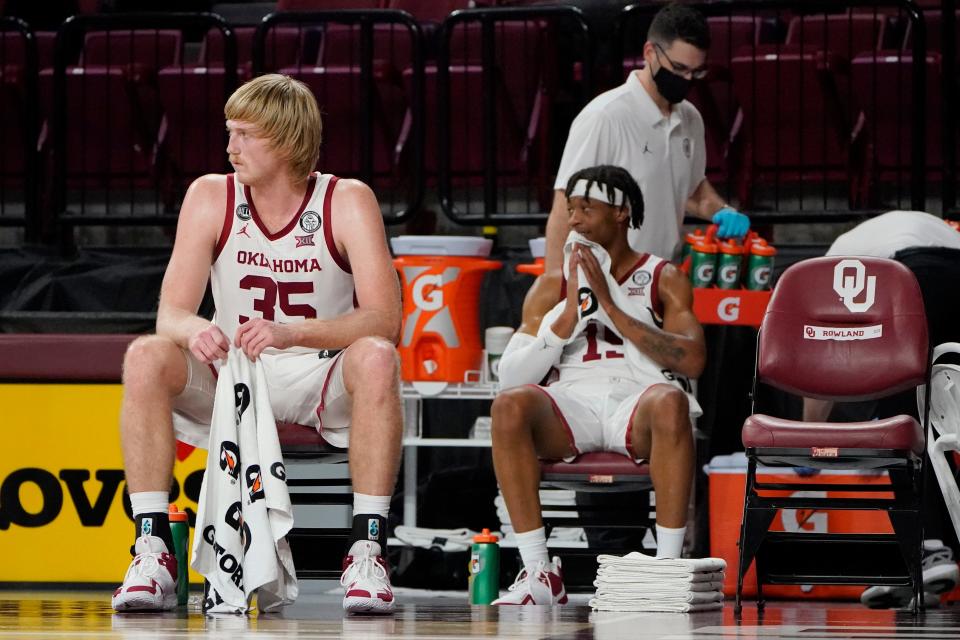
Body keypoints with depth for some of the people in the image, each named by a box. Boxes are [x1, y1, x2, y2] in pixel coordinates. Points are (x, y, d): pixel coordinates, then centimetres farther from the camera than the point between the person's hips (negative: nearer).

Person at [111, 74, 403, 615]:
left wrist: (292, 333, -37)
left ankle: (368, 550, -32)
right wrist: (194, 330, -35)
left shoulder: (348, 202, -10)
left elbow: (384, 320, -21)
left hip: (321, 382, -2)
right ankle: (152, 550, -26)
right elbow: (171, 313, -9)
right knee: (146, 358, -26)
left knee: (377, 360, -34)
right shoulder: (211, 197, -3)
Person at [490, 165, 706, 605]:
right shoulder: (551, 286, 19)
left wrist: (611, 307, -7)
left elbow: (692, 361, -6)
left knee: (670, 401, -39)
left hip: (638, 405, -2)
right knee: (509, 405, -32)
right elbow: (510, 376, 6)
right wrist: (568, 315, -6)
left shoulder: (663, 280, 13)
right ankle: (539, 573, -30)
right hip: (573, 406, 2)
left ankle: (668, 566, -34)